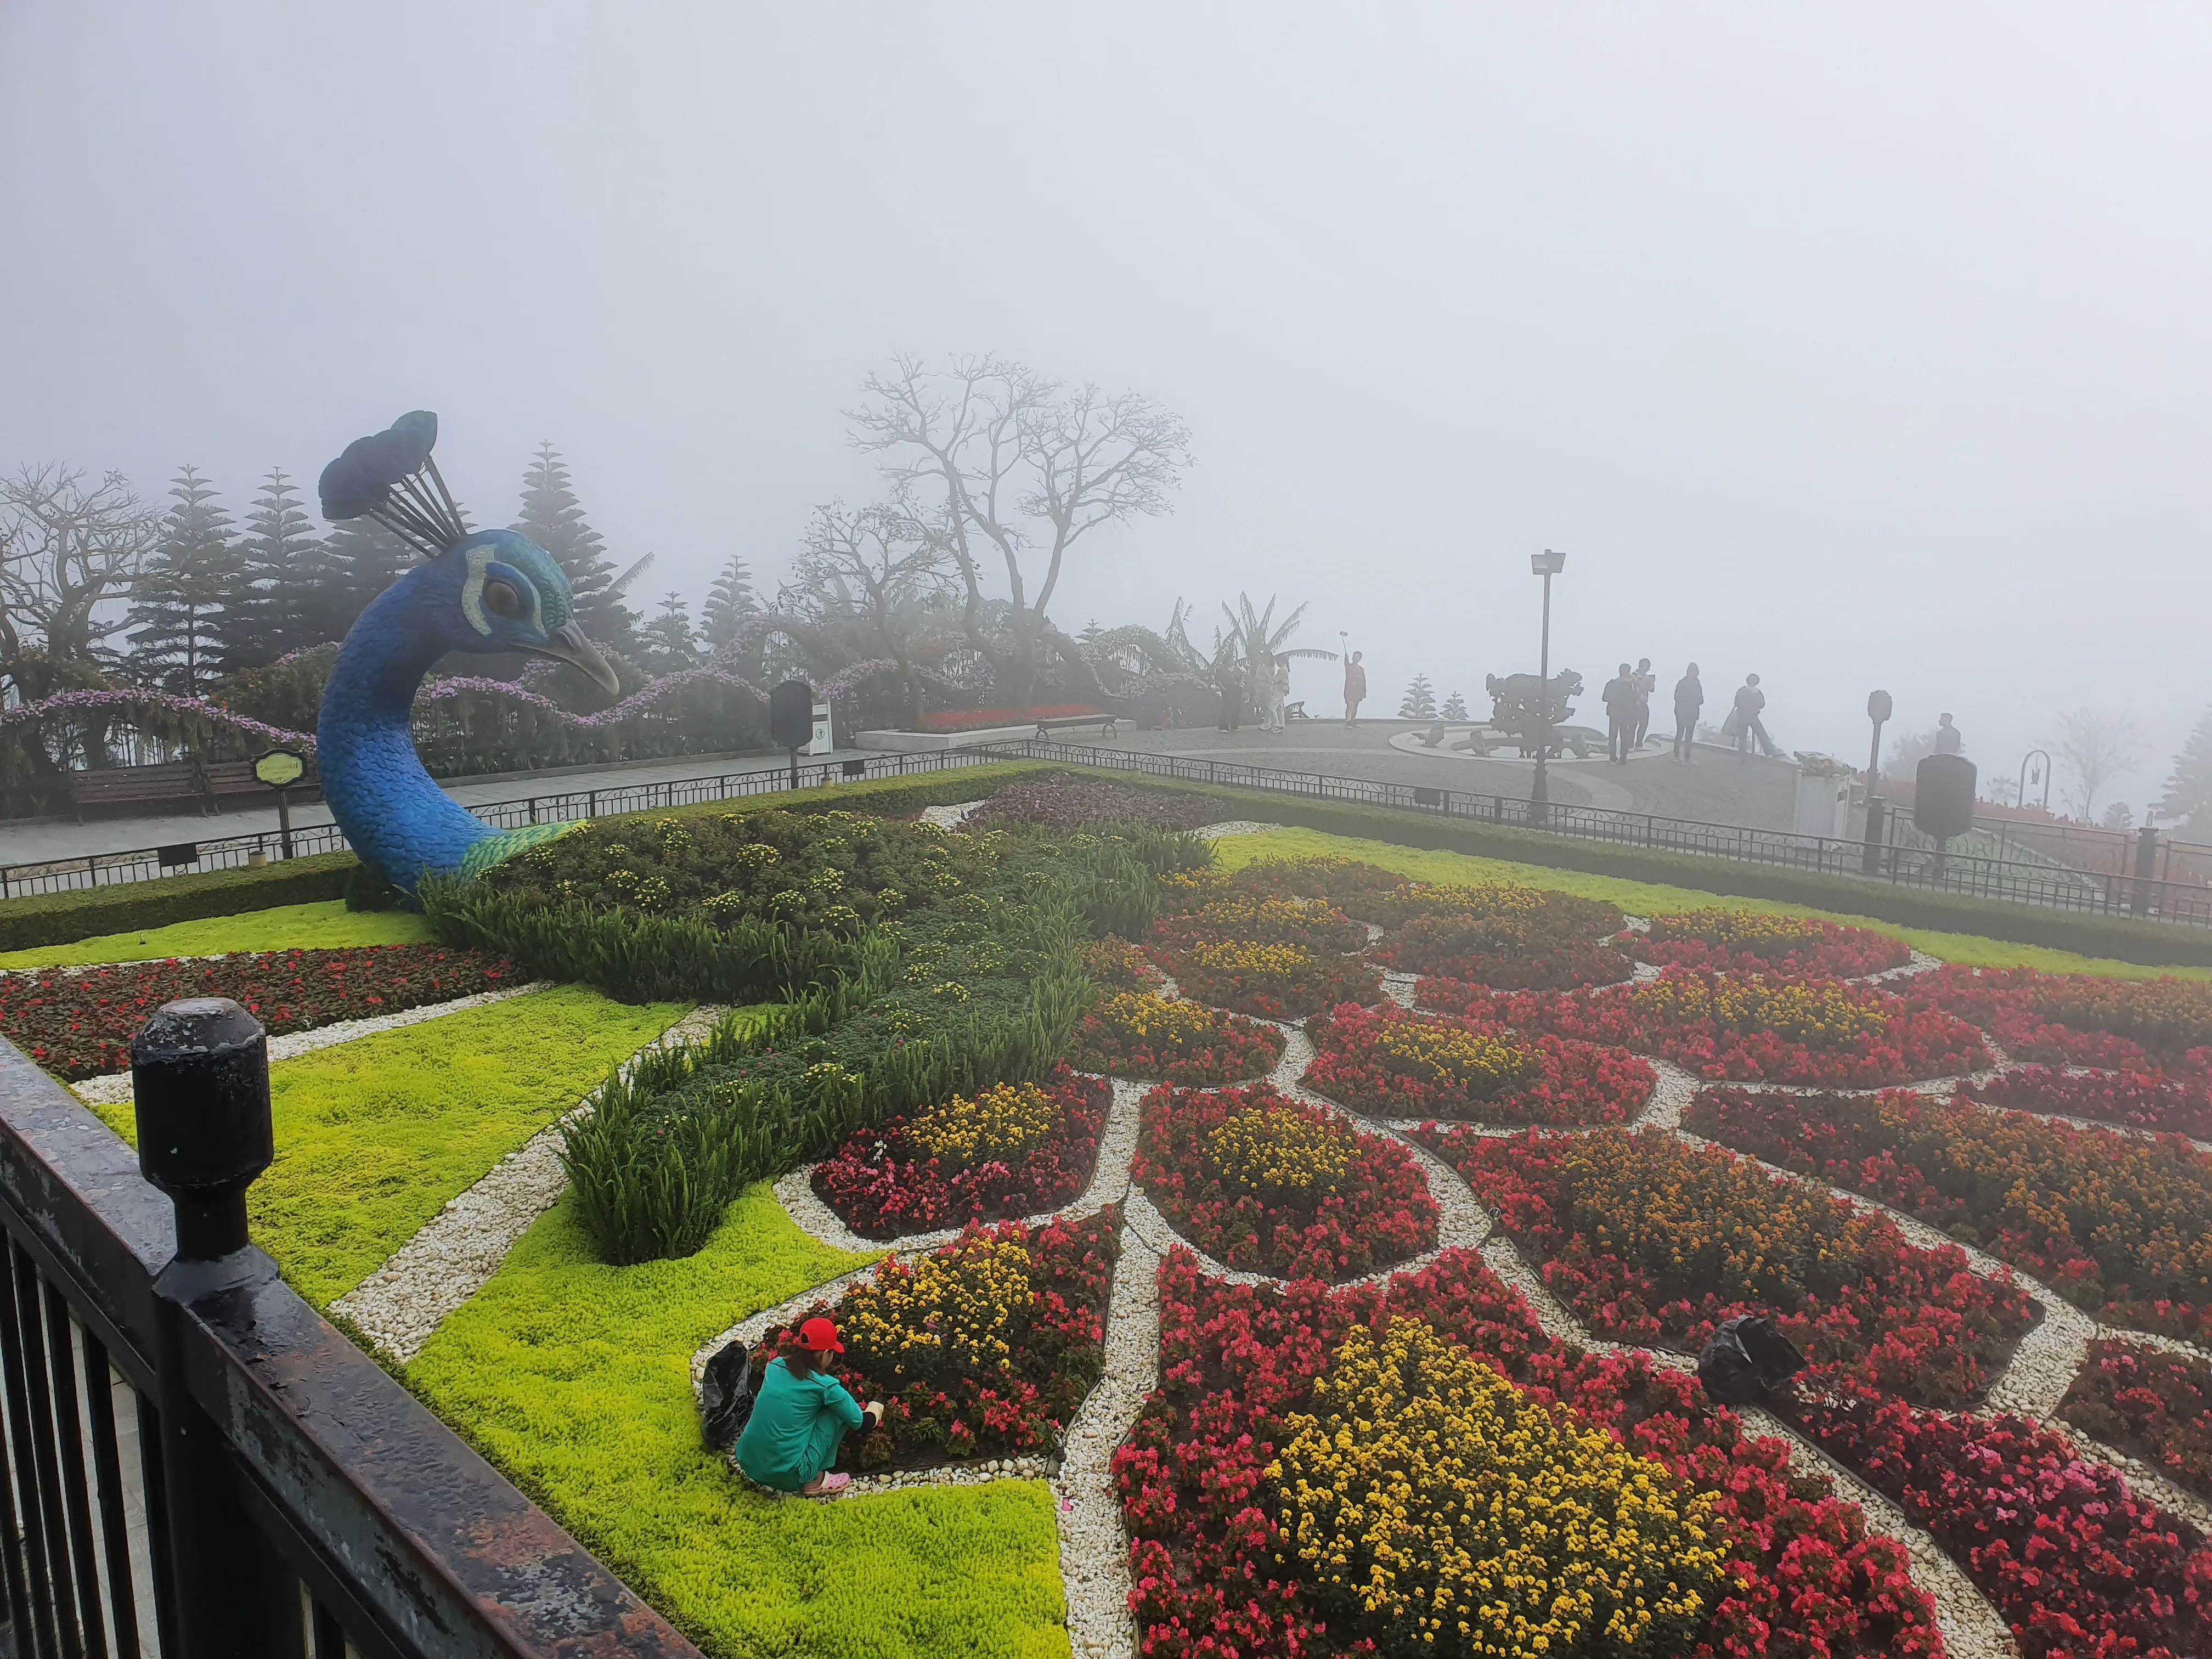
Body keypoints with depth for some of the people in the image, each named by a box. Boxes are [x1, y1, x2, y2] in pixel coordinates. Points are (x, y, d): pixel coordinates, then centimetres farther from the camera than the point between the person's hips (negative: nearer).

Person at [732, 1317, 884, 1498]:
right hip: (787, 1477, -6)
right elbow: (863, 1423, -1)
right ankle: (815, 1480, 7)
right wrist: (876, 1406, 22)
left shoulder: (775, 1366, 3)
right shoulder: (824, 1386, -12)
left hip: (748, 1464, 6)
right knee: (836, 1412, 4)